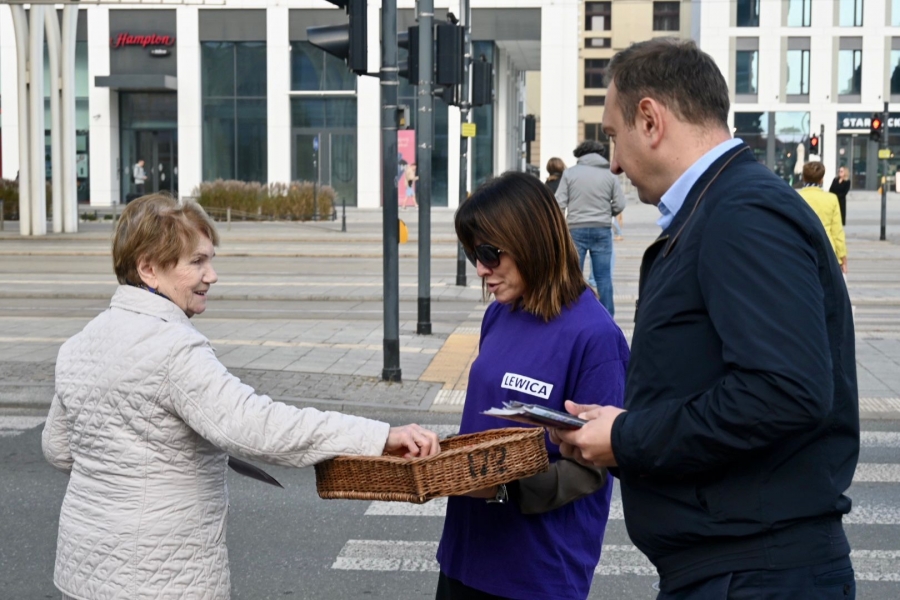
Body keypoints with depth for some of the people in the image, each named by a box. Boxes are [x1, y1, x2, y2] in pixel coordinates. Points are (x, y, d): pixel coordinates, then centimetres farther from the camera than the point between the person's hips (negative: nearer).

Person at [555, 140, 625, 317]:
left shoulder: (570, 173, -1)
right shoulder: (610, 175, 2)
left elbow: (560, 203, -4)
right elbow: (619, 204, 0)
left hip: (576, 230, -1)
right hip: (602, 230, 1)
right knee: (603, 276, 5)